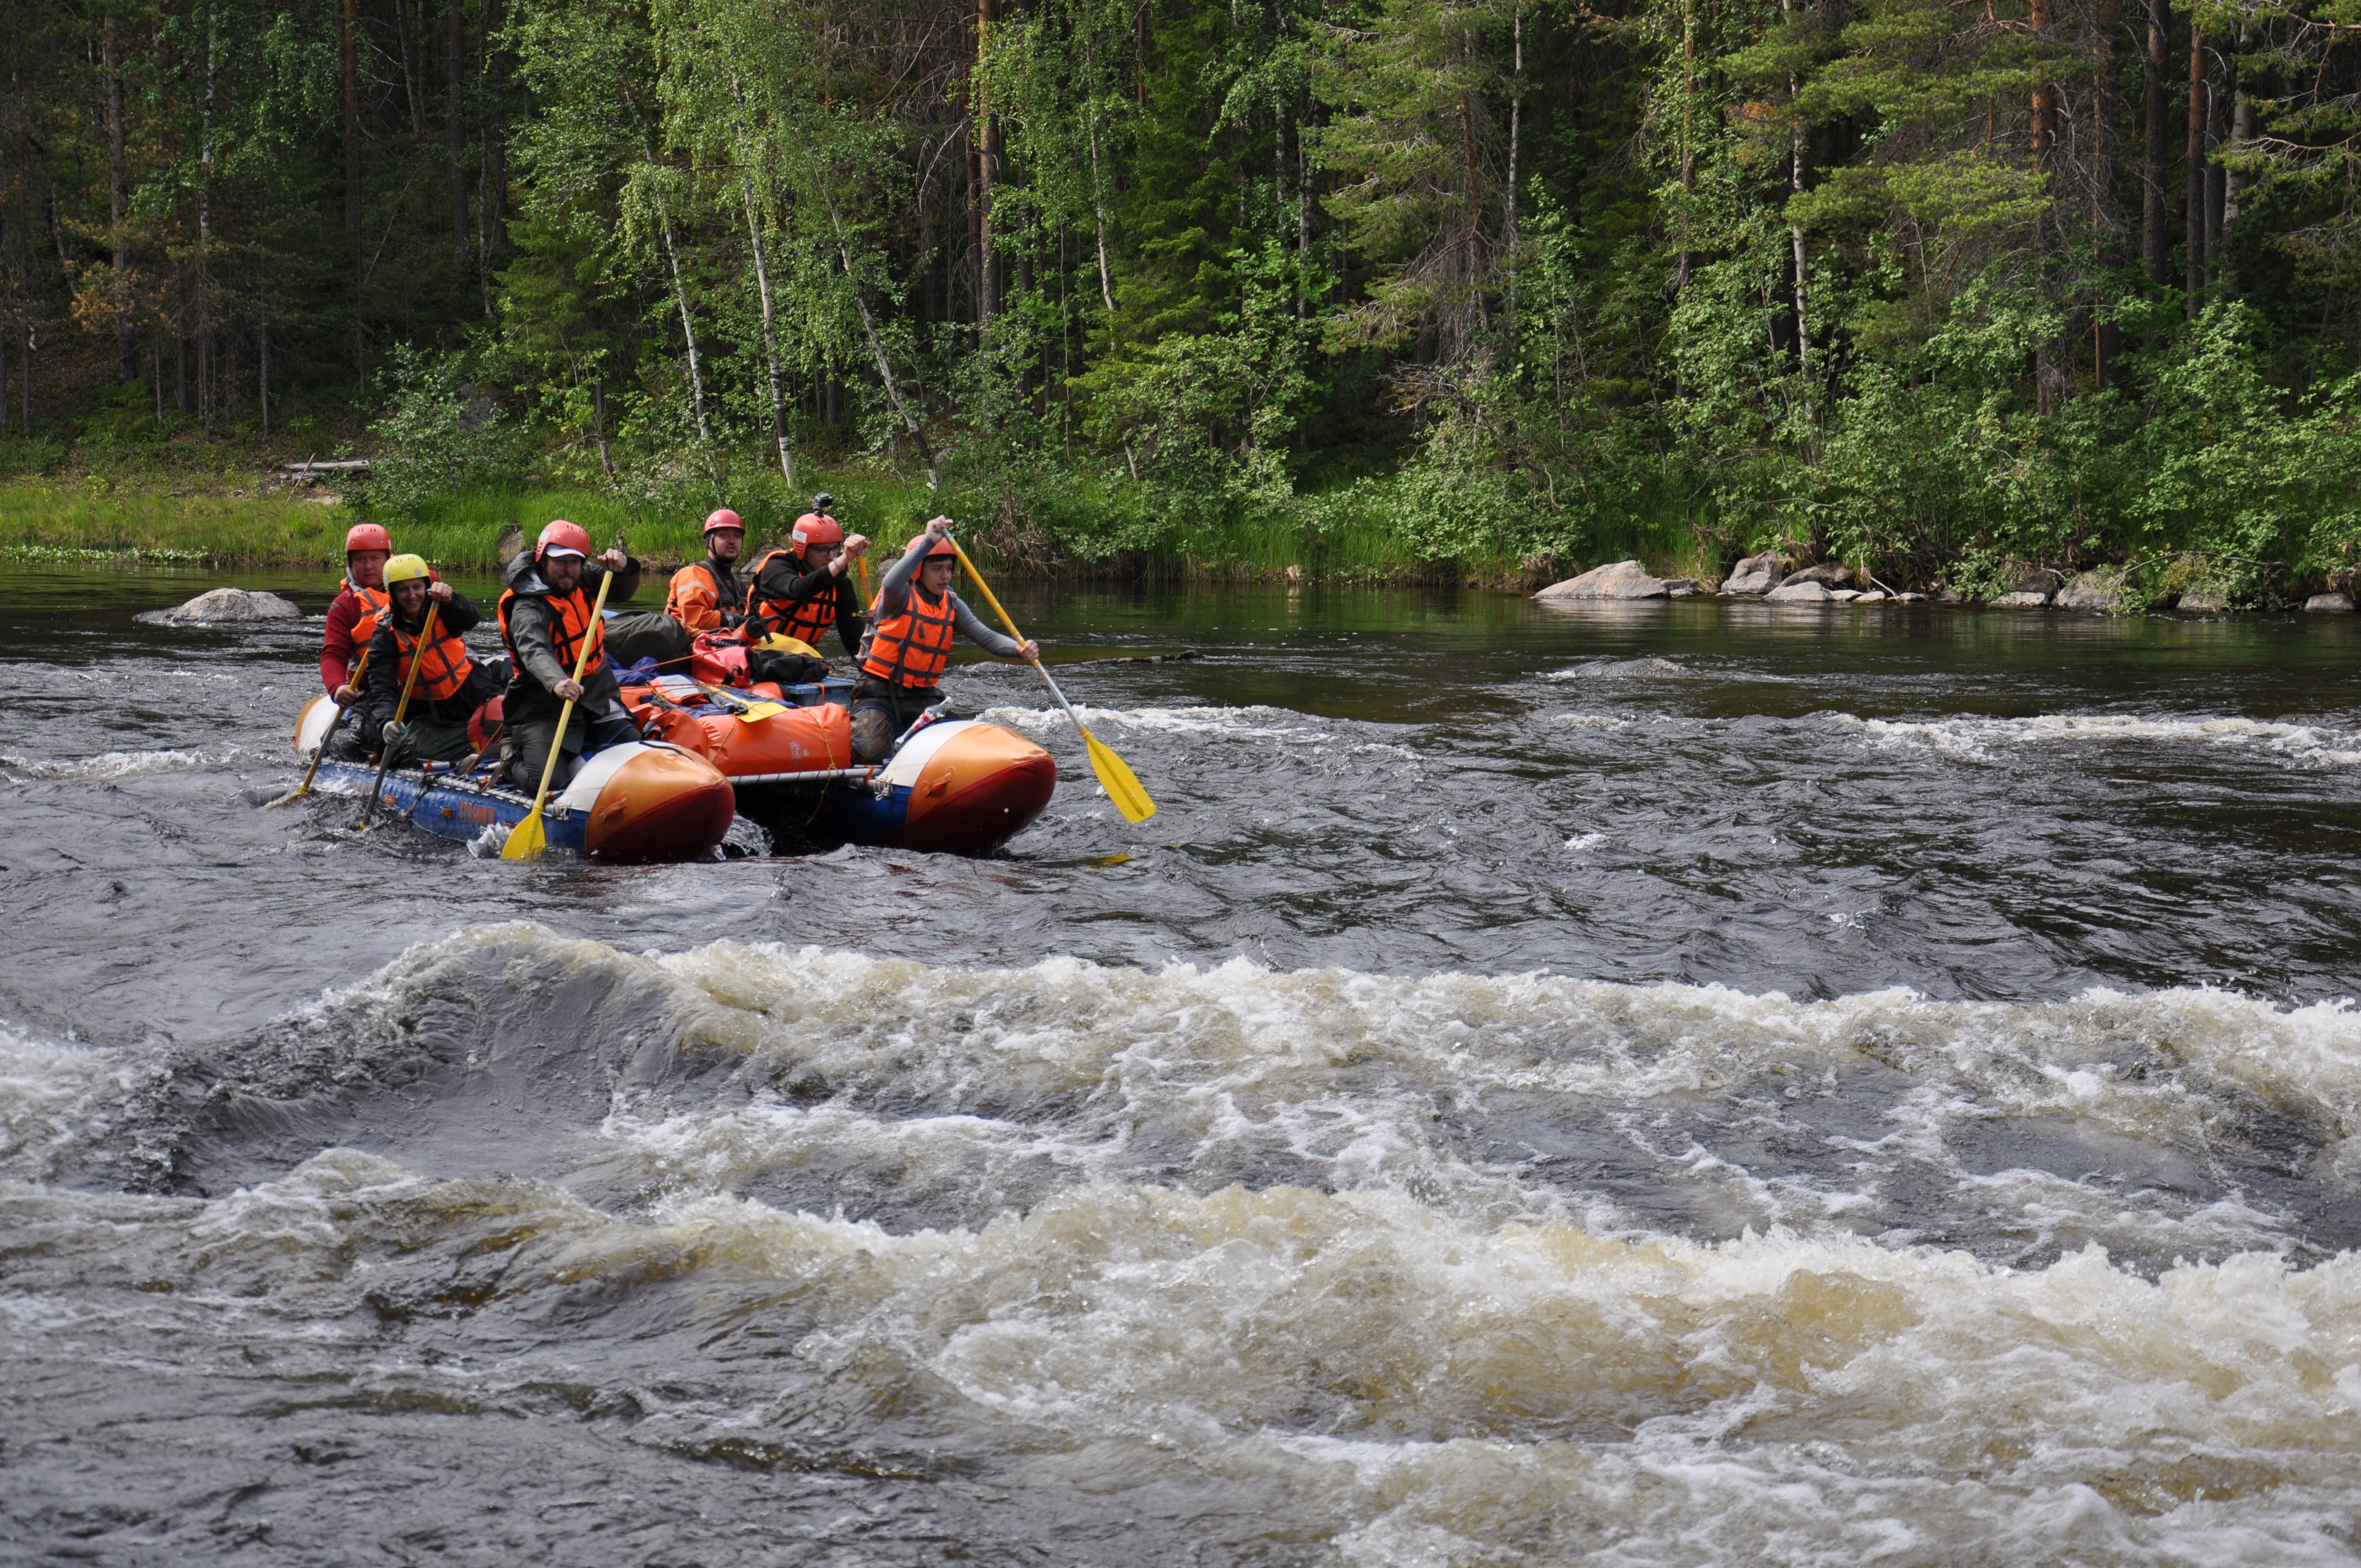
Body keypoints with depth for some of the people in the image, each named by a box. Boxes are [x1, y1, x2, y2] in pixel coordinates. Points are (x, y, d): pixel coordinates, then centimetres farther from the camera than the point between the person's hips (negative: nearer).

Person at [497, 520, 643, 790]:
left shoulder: (584, 580, 3)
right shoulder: (528, 608, -21)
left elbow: (624, 590, 4)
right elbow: (534, 651, -38)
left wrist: (622, 567, -21)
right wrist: (556, 682, -58)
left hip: (597, 700, 7)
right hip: (545, 708, -7)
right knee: (549, 781, -20)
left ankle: (578, 748, 25)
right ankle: (512, 756, 14)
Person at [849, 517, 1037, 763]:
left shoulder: (951, 605, 8)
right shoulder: (901, 596, -9)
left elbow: (987, 638, -2)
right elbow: (891, 584, -35)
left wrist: (1020, 649, -23)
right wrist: (928, 542, -39)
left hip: (921, 698, 5)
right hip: (878, 694, -5)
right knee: (871, 752, -26)